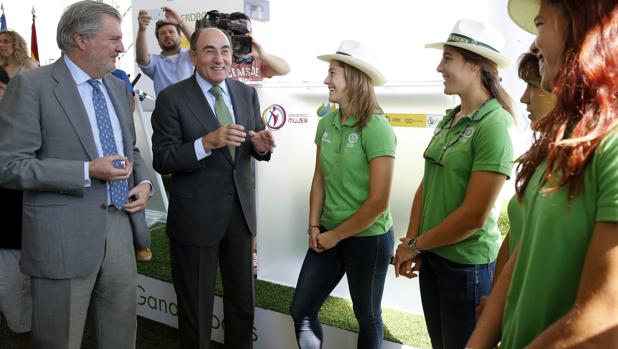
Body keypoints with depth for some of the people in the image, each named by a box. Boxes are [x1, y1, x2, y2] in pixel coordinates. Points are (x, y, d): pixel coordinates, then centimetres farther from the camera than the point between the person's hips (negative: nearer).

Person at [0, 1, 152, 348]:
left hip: (119, 225, 6)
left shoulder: (118, 87, 12)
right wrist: (87, 172, -20)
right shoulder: (32, 85, -10)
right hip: (64, 234, -6)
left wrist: (144, 181, 1)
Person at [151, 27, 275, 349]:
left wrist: (260, 145, -15)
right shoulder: (172, 98, -9)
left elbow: (254, 145, 9)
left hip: (241, 211, 5)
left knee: (243, 302, 20)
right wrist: (207, 142, -28)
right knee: (196, 307, 14)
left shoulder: (247, 94, 4)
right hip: (196, 216, -4)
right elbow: (162, 160, -14)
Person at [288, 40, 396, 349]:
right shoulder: (326, 123, 0)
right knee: (300, 310, 10)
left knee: (367, 317, 15)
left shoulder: (377, 128, -18)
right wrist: (314, 226, -1)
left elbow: (378, 201, -19)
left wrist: (336, 235, -11)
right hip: (328, 235, 6)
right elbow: (319, 179, 8)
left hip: (368, 239, -5)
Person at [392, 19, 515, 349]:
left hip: (467, 263, -7)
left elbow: (474, 215, -21)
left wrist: (414, 245, -11)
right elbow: (426, 185, 6)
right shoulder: (449, 119, 4)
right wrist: (411, 243, -3)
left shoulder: (494, 125, -19)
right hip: (431, 256, 7)